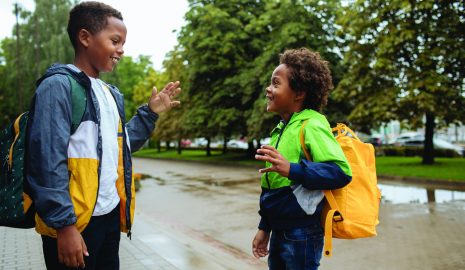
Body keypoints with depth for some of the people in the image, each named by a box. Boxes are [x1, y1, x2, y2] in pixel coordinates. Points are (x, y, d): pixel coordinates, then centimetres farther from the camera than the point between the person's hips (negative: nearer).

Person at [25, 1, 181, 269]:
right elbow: (47, 161, -19)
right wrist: (63, 224, -21)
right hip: (74, 222, -8)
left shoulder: (111, 93, 13)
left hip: (110, 216, 8)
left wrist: (150, 113, 9)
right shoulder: (58, 86, -13)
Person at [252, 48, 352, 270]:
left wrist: (291, 170, -35)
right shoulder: (282, 128, 10)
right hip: (279, 232, 8)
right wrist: (264, 227, 17)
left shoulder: (311, 125, -15)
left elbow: (341, 172, -26)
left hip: (301, 234, -8)